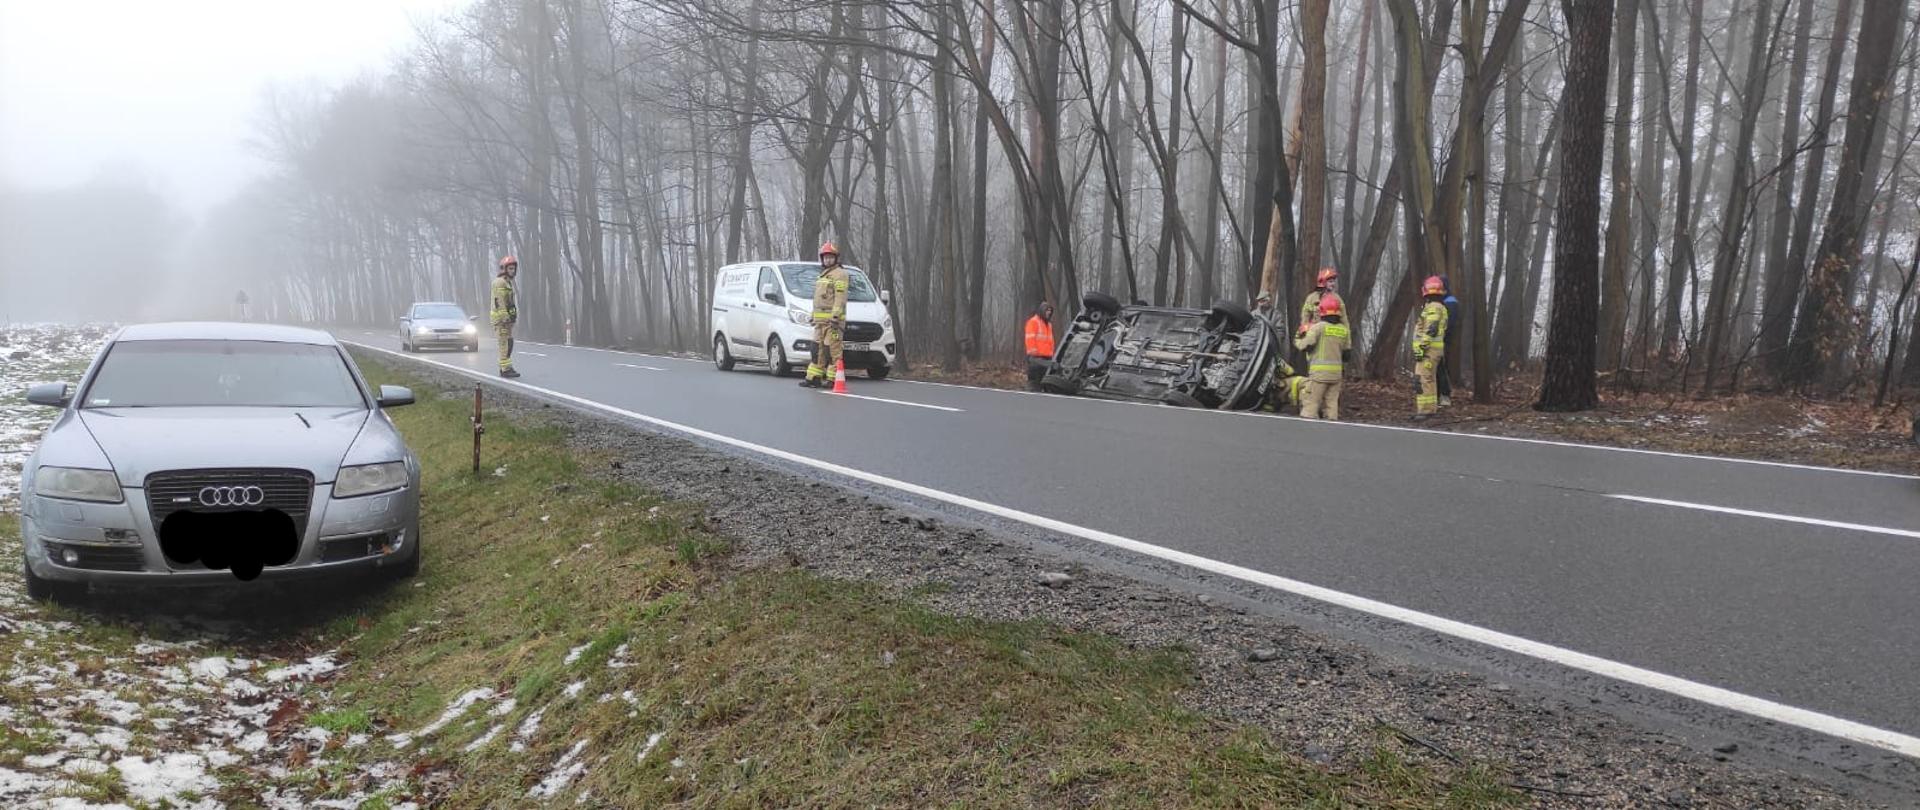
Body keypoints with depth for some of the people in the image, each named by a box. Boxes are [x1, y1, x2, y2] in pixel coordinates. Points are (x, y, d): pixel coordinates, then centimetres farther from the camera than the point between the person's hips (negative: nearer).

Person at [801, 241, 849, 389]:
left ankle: (832, 379, -8)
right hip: (820, 320, 9)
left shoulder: (839, 274, -6)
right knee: (817, 349, 9)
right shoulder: (823, 274, 24)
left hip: (833, 319, -9)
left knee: (832, 349, -9)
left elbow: (840, 297, -16)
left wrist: (835, 316, -24)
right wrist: (814, 317, 25)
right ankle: (813, 378, 12)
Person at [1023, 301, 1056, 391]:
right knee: (1034, 380, -10)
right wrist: (1033, 352, -17)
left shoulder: (1049, 324, 21)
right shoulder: (1033, 322, -4)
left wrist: (1051, 354, 16)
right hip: (1036, 358, -8)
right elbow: (1030, 339, -11)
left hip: (1047, 358, 8)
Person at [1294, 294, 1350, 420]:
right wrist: (1344, 371, 25)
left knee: (1311, 403, -3)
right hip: (1336, 372, 5)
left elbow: (1305, 346, -10)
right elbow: (1346, 353, 14)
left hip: (1319, 371, -5)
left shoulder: (1318, 327, -9)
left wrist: (1297, 341, 11)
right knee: (1332, 402, 11)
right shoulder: (1343, 330, 8)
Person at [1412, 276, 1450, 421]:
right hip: (1435, 349, 10)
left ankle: (1425, 410, -16)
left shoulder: (1433, 307, -13)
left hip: (1428, 349, -10)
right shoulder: (1440, 307, 19)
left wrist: (1420, 348, -23)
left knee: (1425, 379, -12)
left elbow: (1430, 330, -22)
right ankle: (1429, 409, 15)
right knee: (1429, 379, 12)